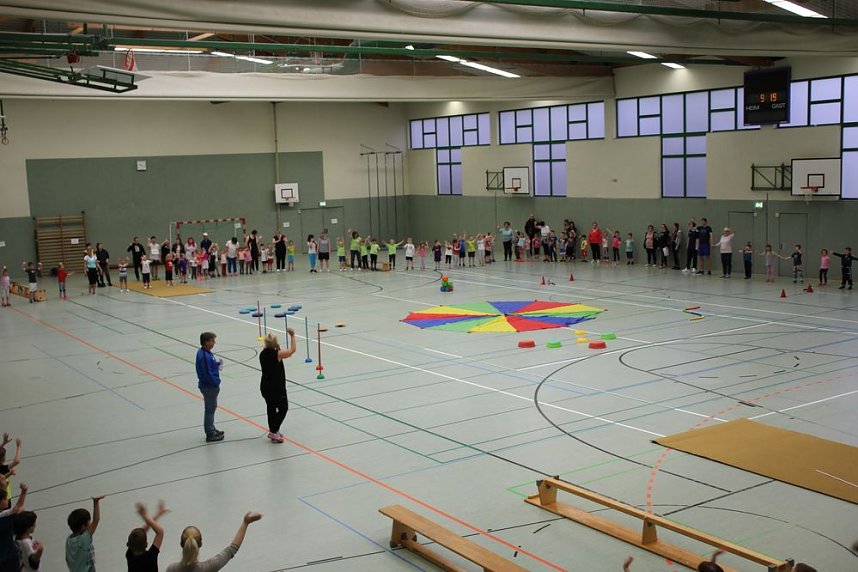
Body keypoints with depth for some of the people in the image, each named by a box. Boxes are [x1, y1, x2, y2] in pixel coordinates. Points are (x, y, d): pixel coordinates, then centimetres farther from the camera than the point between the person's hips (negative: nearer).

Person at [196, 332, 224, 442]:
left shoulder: (203, 352, 5)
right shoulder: (205, 356, -26)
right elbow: (208, 373, -26)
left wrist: (216, 364, 2)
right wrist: (216, 383, -15)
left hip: (208, 385, 10)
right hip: (209, 386, -10)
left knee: (212, 407, 22)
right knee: (210, 409, 0)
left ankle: (212, 429, 36)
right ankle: (210, 435, 10)